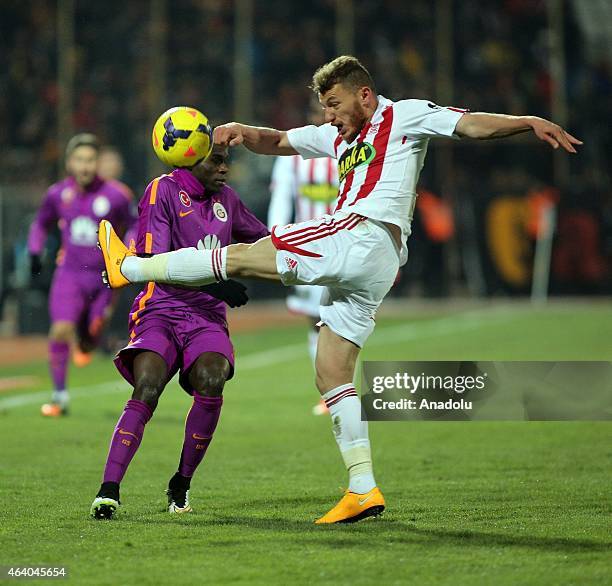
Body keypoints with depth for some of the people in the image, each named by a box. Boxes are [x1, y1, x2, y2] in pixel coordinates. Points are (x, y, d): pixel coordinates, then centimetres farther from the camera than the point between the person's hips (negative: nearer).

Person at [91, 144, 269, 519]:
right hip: (160, 312, -4)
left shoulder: (225, 198, 17)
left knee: (211, 381, -26)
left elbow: (261, 238, 37)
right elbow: (155, 262, -13)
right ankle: (109, 489, -27)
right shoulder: (163, 190, -2)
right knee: (147, 389, -27)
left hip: (207, 316, 4)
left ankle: (182, 484, -9)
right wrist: (213, 282, -23)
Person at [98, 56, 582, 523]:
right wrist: (243, 132, 10)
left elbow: (470, 124, -2)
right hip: (373, 272, 10)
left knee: (240, 257, -5)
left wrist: (530, 122, -18)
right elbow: (277, 142, 32)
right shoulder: (339, 137, 30)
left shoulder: (403, 116, 8)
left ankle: (130, 267, 6)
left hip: (364, 236, -10)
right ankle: (363, 491, 3)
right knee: (331, 375, 6)